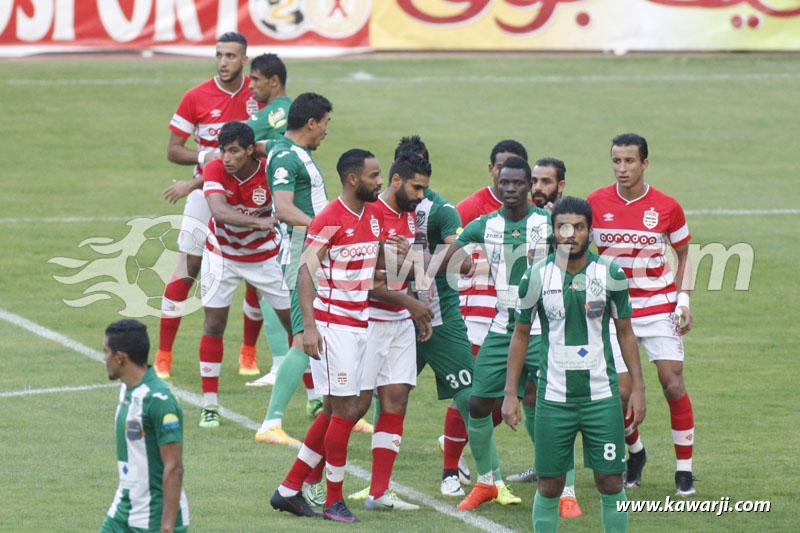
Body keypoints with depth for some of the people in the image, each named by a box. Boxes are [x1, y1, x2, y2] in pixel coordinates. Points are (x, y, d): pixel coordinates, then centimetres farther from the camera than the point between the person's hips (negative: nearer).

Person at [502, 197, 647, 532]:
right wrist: (510, 392, 3)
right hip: (553, 397, 0)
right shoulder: (536, 277, -3)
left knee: (610, 482, -1)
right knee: (549, 485, 2)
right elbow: (520, 334, 8)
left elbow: (625, 333, 7)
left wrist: (638, 388, 2)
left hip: (602, 397, 0)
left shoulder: (610, 274, -3)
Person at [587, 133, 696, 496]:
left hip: (659, 306, -1)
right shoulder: (595, 203, -4)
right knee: (617, 391, -4)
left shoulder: (667, 207, -5)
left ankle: (685, 470, 0)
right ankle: (635, 453, 25)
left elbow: (684, 254, 9)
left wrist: (683, 299, -2)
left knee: (673, 384, -10)